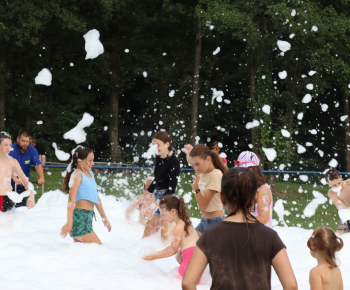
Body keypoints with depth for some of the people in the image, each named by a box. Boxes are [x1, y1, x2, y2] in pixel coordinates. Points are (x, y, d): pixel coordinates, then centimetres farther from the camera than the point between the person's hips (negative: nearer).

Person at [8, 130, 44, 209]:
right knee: (8, 207, -6)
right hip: (9, 184, -4)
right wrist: (15, 178, -51)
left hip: (23, 185, 4)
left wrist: (41, 177, -35)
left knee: (22, 206, 6)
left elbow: (38, 165, -16)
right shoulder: (12, 150, -20)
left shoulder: (32, 150, -6)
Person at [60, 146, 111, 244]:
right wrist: (69, 223, -25)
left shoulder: (90, 173, 19)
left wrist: (104, 217, 31)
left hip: (88, 217, 9)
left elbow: (96, 197, 27)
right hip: (80, 216, -9)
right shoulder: (77, 174, -8)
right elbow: (71, 199, -17)